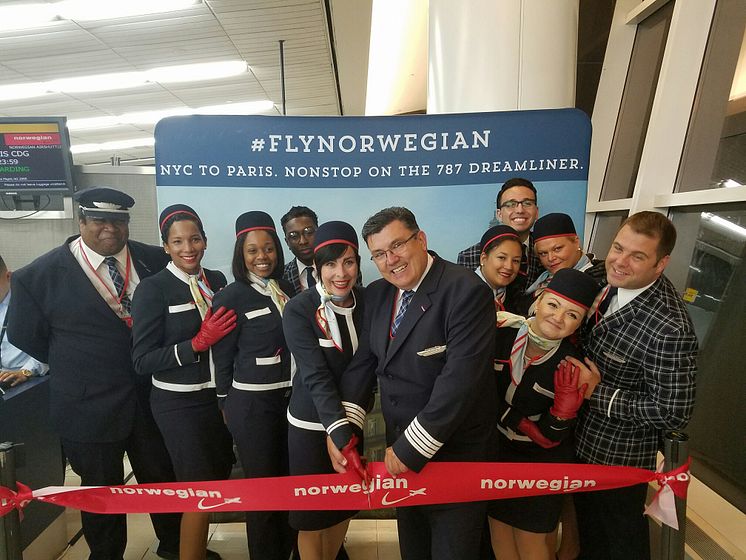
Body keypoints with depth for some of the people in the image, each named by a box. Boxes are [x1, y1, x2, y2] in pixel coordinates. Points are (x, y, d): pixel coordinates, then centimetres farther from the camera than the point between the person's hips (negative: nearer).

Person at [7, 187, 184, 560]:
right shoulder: (40, 275, -10)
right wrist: (75, 368, 4)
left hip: (152, 396, 3)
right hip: (90, 405, -2)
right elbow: (24, 334, 1)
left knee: (164, 479, 19)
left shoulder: (154, 260, -5)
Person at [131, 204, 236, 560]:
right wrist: (197, 343, -26)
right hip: (180, 405, -6)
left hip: (218, 397, 6)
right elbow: (142, 361, -16)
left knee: (219, 479, 21)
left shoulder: (217, 280, 3)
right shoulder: (152, 289, -13)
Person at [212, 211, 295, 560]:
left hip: (291, 399, 6)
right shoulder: (230, 298, -12)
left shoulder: (286, 290, 4)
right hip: (253, 404, -5)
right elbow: (222, 359, -5)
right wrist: (227, 406, 3)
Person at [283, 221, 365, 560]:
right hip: (311, 425, -4)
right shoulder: (299, 310, -18)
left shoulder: (366, 301, -6)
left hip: (350, 419, 4)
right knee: (311, 513, 12)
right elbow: (316, 376, -25)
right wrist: (339, 434, -34)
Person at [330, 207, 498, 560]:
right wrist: (342, 428, -10)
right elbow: (363, 362, 3)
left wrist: (412, 448, -22)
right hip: (400, 449, 6)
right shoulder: (377, 294, 1)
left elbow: (460, 379, -27)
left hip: (454, 453, -6)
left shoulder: (467, 292, -21)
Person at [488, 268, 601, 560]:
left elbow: (550, 437, -16)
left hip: (540, 461, -2)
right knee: (498, 527, 20)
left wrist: (566, 407, -33)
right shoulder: (502, 329, -18)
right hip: (494, 447, 3)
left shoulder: (572, 369, -21)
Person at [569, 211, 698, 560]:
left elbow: (673, 414, -25)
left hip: (619, 457, -7)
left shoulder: (670, 329, -33)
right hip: (583, 440, 7)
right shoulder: (613, 282, -8)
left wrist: (597, 393, -25)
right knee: (588, 530, 30)